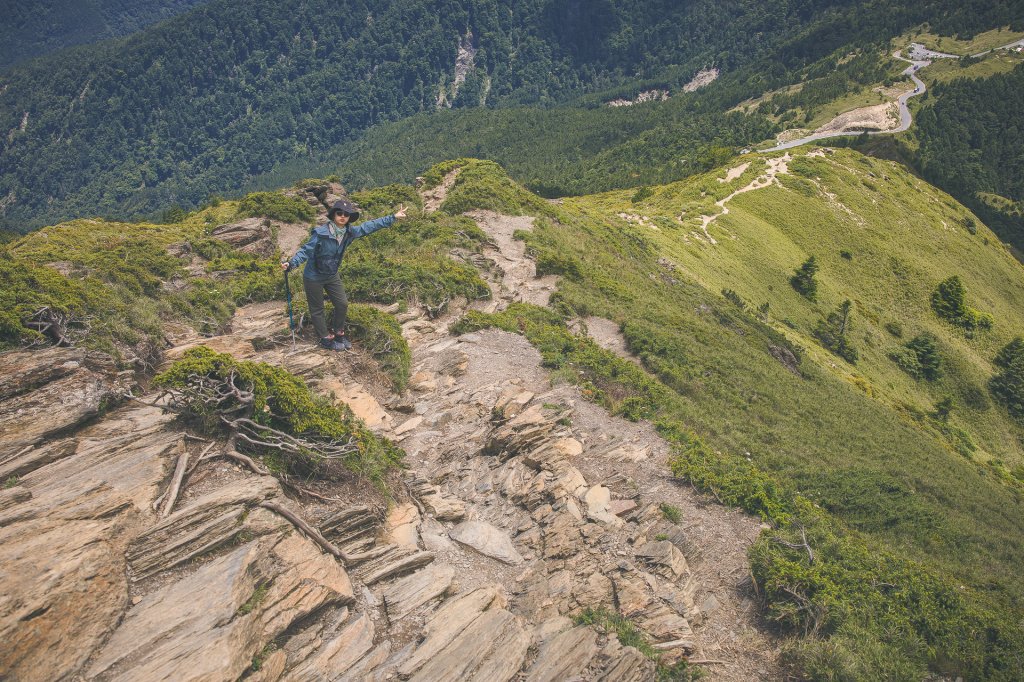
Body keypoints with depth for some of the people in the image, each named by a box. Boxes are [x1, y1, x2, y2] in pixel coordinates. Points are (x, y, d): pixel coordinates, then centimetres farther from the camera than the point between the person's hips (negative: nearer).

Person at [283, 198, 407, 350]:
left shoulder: (350, 232, -10)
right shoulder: (321, 233, -28)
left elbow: (370, 226, -2)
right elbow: (306, 251, -25)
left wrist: (393, 217, 0)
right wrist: (291, 263, -41)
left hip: (332, 275, 6)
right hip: (313, 277, -6)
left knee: (342, 304, 13)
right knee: (317, 309, 9)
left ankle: (338, 334, 34)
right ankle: (326, 339, 26)